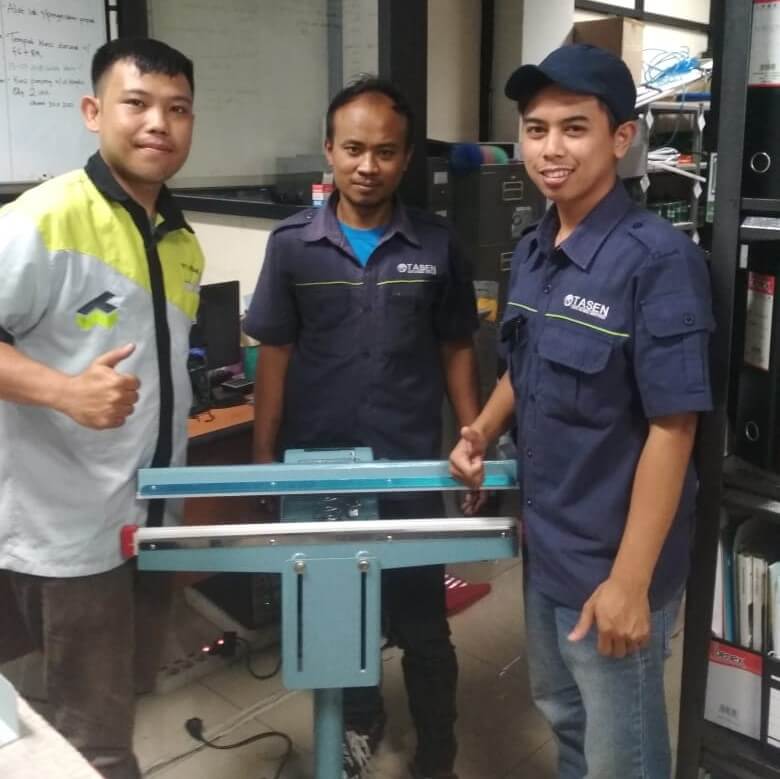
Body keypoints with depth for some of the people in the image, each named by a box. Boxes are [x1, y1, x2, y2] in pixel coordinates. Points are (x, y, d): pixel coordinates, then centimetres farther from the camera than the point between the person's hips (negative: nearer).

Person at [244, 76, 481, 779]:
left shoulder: (436, 244, -3)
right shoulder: (291, 245, -3)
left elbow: (456, 351, 4)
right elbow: (275, 355, 2)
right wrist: (264, 459, 1)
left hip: (412, 467, -1)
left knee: (421, 622, 9)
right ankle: (360, 720, 44)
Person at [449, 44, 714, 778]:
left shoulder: (658, 258, -21)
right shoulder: (531, 251, 2)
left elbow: (672, 429, -21)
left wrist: (630, 581, -20)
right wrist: (483, 430, -3)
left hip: (612, 558, -7)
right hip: (544, 538, 7)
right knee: (562, 711, 27)